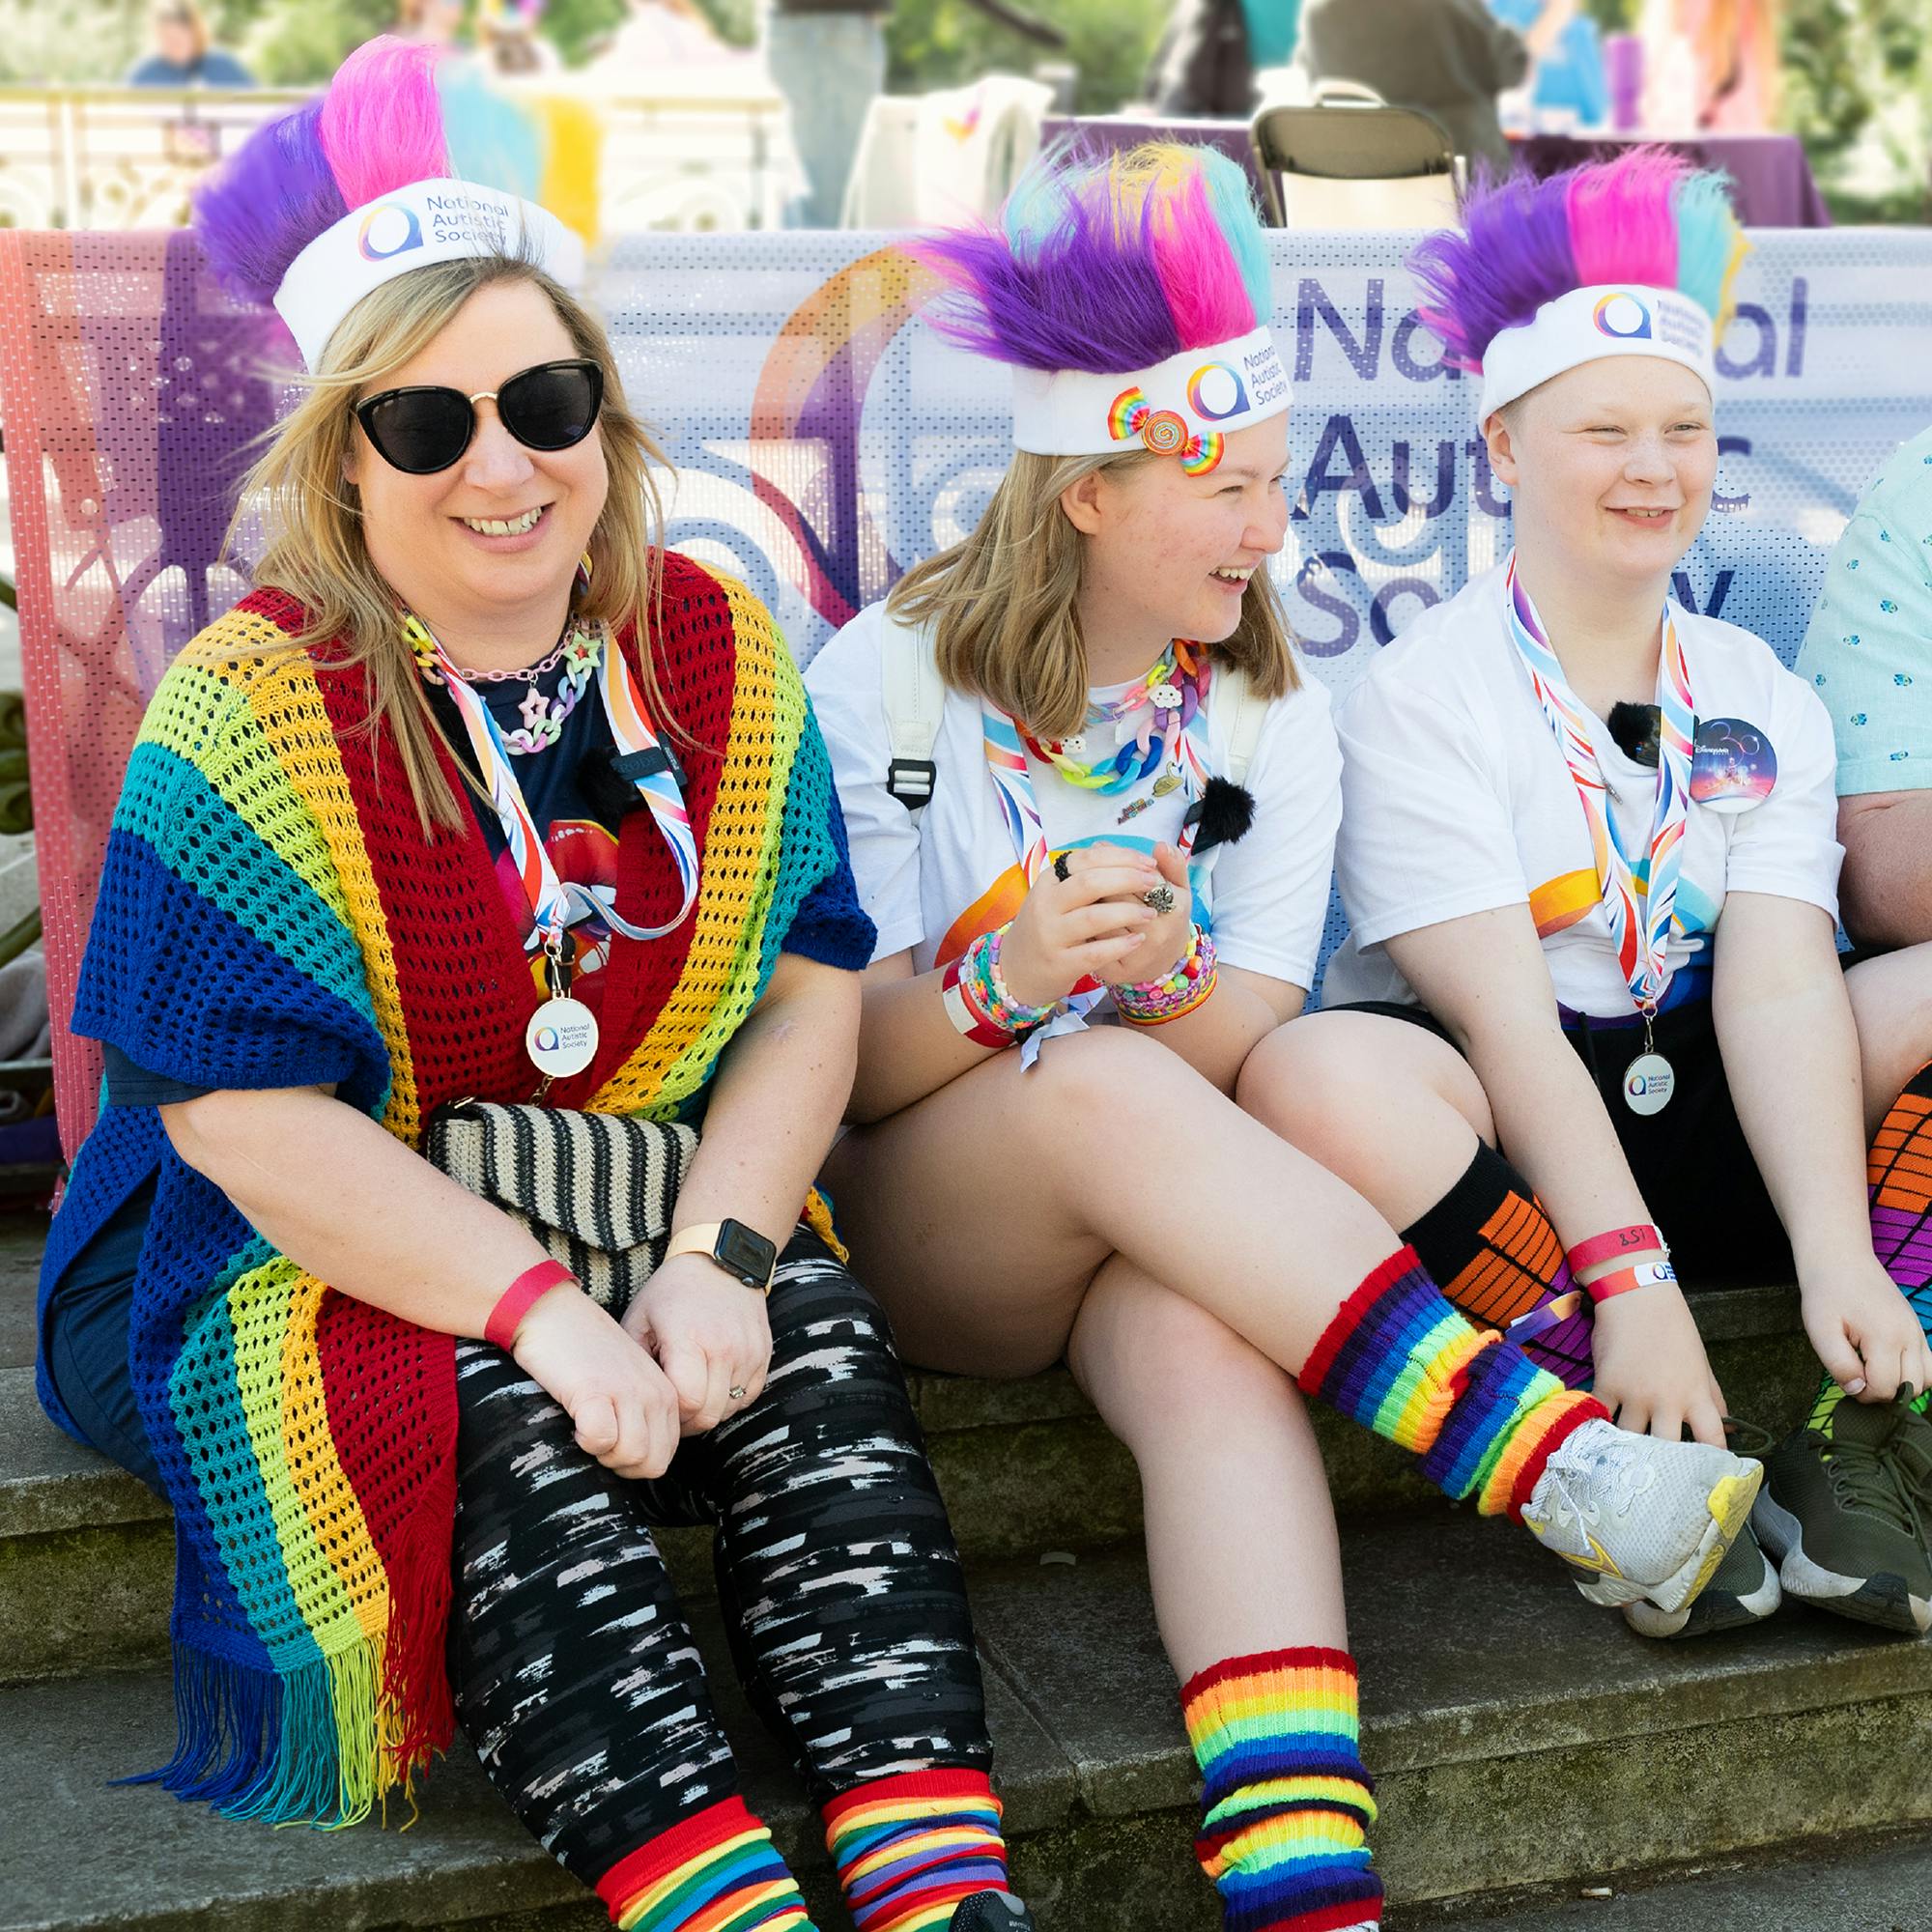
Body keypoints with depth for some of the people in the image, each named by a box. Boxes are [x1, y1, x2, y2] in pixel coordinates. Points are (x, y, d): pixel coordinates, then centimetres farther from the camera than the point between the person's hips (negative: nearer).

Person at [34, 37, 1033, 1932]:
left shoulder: (716, 654, 1)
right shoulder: (248, 713, -13)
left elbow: (809, 990, -2)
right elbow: (252, 1116, -18)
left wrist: (715, 1256, -18)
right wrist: (542, 1313, -26)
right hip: (287, 1260, -3)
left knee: (816, 1351, -23)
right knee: (494, 1421, -32)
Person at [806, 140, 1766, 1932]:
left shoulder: (1267, 715, 8)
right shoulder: (884, 684, -3)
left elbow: (1238, 1056, 0)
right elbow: (833, 1063, -8)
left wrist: (1168, 980, -22)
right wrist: (1005, 986, -28)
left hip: (1161, 1219, 2)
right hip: (910, 1226, -2)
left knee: (1207, 1339, -34)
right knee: (1103, 1084, -35)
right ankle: (1560, 1466, -36)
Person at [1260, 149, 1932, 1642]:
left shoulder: (1761, 699, 8)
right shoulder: (1424, 693, -5)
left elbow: (1781, 988, -8)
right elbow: (1506, 1011, -17)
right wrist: (1627, 1279, -27)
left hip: (1695, 1124, 5)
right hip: (1492, 1129, -4)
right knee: (1323, 1074, -36)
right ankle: (1639, 1463, -25)